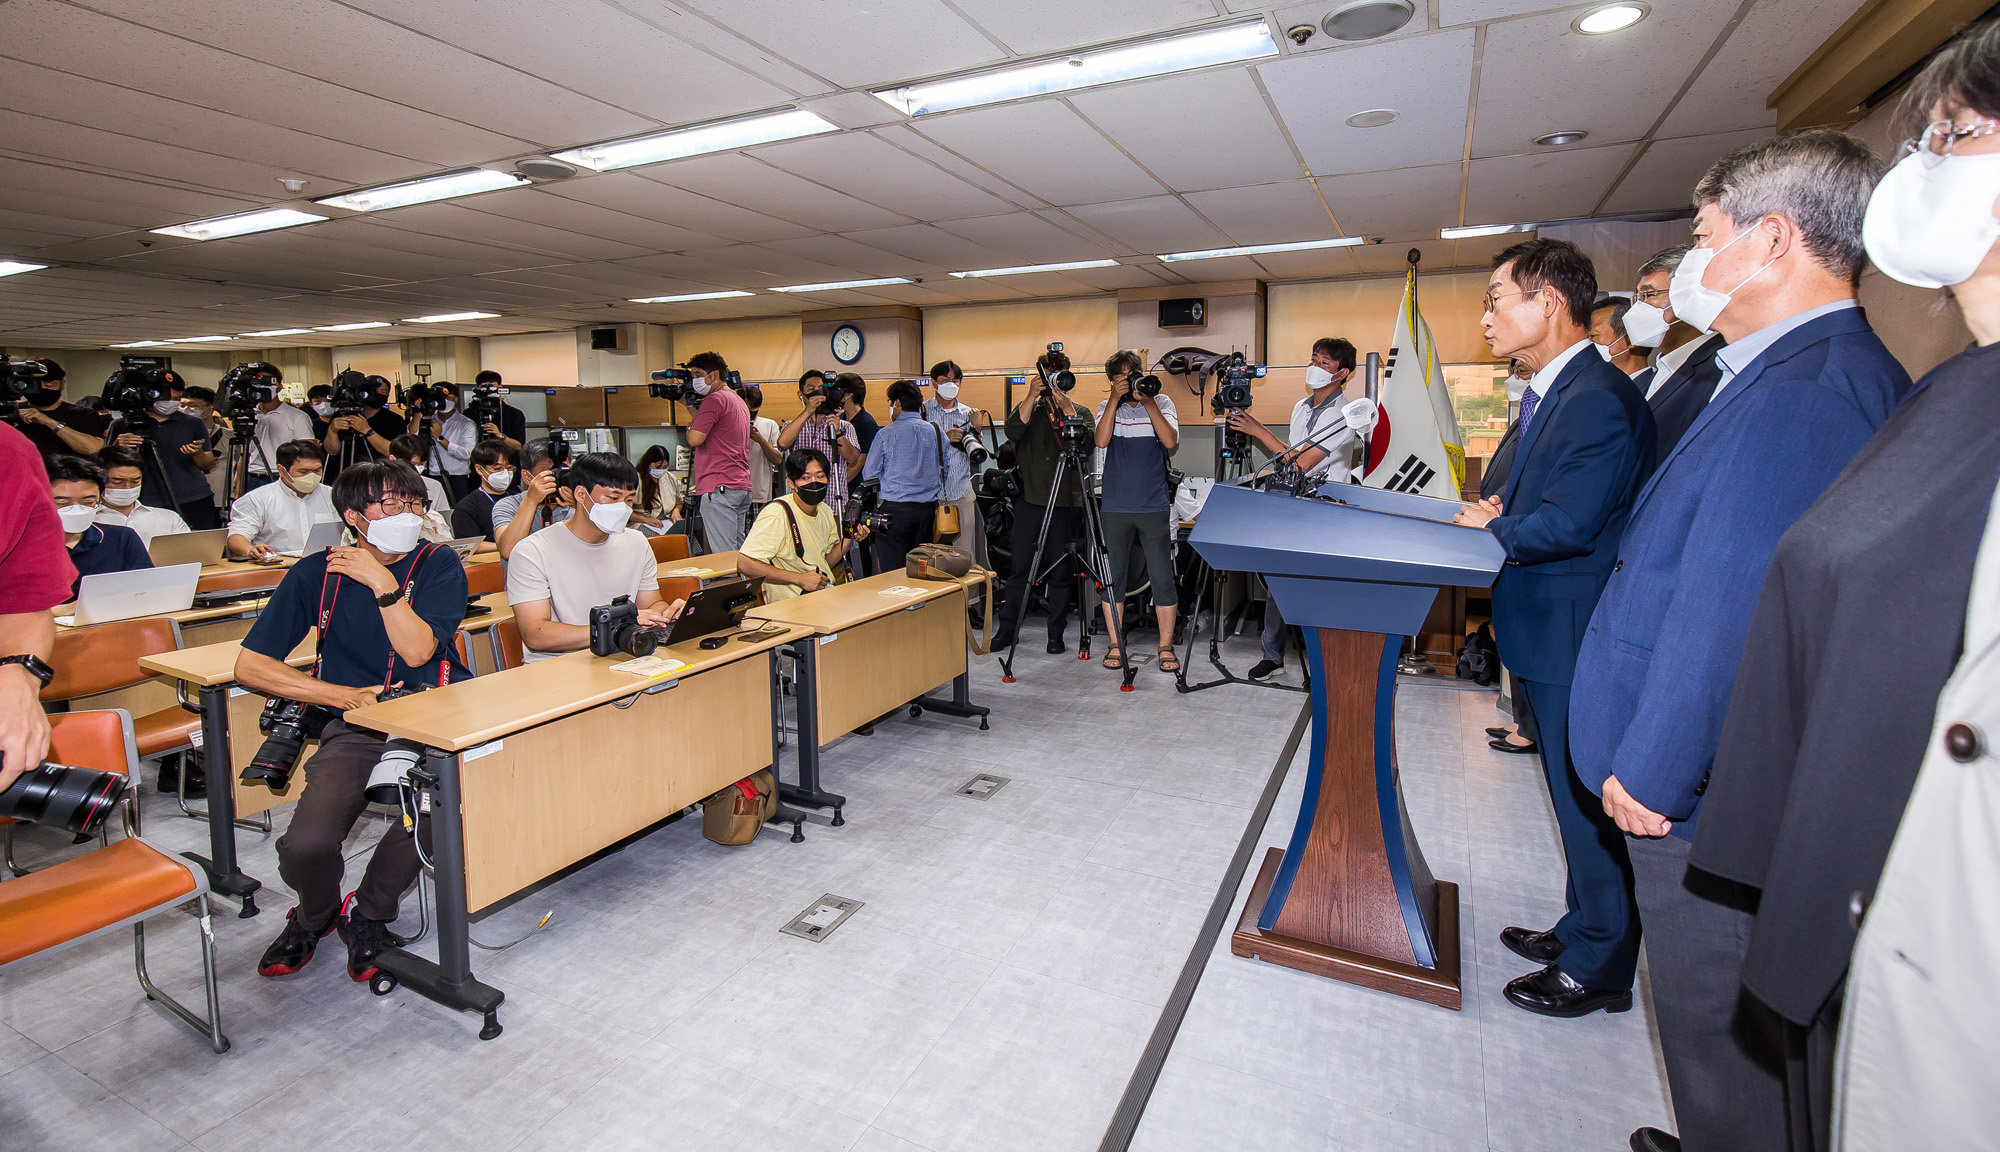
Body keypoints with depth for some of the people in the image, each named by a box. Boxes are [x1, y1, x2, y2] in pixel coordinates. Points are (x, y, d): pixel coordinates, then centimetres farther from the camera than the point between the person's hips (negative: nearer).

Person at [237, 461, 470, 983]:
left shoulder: (438, 564, 1)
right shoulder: (318, 573, 4)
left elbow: (418, 651, -10)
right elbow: (250, 665, 3)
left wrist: (382, 583, -14)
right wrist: (344, 695, -7)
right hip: (354, 728, 1)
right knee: (306, 846, -22)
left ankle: (367, 915, 3)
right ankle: (316, 915, 17)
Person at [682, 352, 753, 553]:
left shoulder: (715, 398, -8)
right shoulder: (738, 400, 22)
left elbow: (695, 439, -14)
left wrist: (690, 425, 6)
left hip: (719, 488, -10)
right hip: (742, 486, 10)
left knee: (723, 554, -12)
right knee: (738, 551, 10)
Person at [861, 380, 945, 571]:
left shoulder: (886, 434, -5)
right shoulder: (937, 432, 6)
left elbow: (869, 474, 0)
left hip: (895, 509, -4)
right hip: (928, 508, 4)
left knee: (891, 573, 0)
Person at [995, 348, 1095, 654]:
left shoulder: (1080, 413, 8)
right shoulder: (1028, 409, 10)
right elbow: (1013, 431, -12)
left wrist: (1066, 406, -18)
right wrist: (1032, 396, -18)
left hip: (1067, 504, -1)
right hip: (1030, 500, 1)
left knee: (1061, 572, 4)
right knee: (1020, 568, 3)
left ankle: (1056, 635, 14)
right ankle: (1006, 630, 14)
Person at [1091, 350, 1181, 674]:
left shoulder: (1162, 404, 7)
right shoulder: (1107, 408, 9)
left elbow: (1170, 441, -10)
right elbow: (1101, 440, -10)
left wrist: (1147, 401, -12)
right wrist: (1115, 399, -13)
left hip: (1155, 505, -1)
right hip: (1116, 507, 1)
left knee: (1162, 577, -1)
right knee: (1113, 577, 4)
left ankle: (1166, 647, 9)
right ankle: (1115, 644, 15)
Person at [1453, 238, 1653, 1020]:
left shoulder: (1601, 399, -20)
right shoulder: (1548, 393, 12)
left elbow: (1565, 525, -26)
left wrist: (1492, 528, -10)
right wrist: (1499, 512, -3)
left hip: (1575, 638, -10)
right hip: (1547, 632, 10)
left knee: (1589, 802, 5)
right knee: (1575, 798, 22)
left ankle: (1599, 970, 23)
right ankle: (1583, 932, 40)